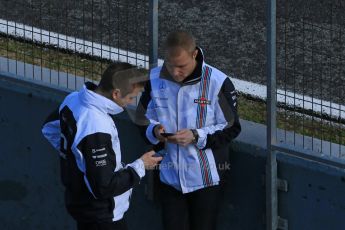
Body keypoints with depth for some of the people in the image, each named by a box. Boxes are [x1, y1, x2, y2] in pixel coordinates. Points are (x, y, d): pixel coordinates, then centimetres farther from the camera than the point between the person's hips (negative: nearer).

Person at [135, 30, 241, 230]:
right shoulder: (155, 79, -4)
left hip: (206, 177, -3)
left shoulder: (218, 83, -15)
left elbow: (231, 129, -9)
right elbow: (143, 120, 9)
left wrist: (196, 136, -22)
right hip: (170, 174, 3)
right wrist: (154, 130, -14)